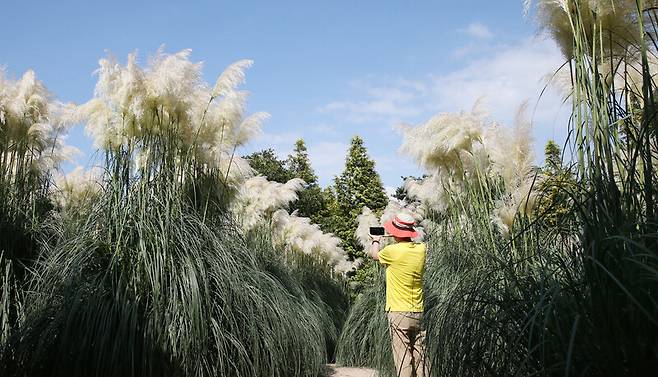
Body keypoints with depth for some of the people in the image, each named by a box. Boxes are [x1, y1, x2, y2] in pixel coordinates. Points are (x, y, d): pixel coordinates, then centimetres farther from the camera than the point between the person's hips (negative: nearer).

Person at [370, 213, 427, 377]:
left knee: (403, 359, -4)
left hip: (399, 313, -6)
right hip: (418, 313, 6)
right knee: (419, 358, 11)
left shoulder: (393, 251, -14)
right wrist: (398, 240, 32)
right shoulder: (421, 249, 0)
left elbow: (374, 255, 8)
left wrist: (376, 241, 27)